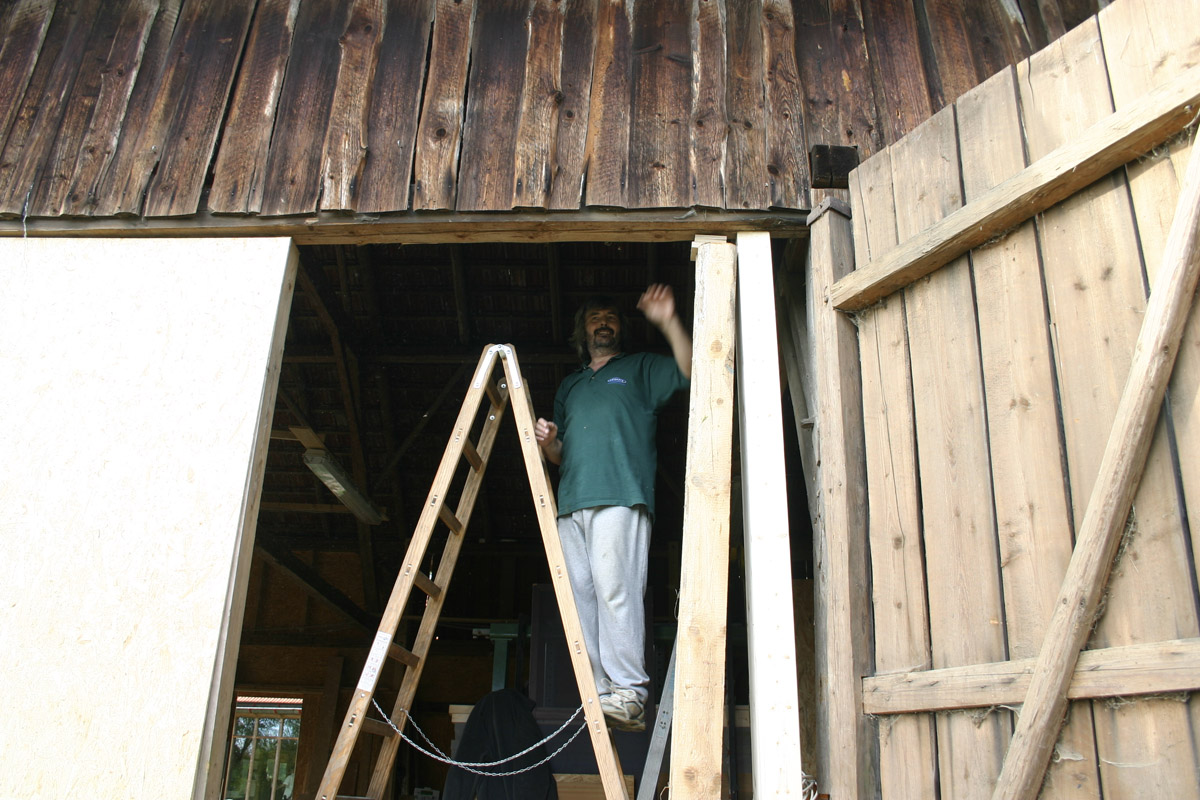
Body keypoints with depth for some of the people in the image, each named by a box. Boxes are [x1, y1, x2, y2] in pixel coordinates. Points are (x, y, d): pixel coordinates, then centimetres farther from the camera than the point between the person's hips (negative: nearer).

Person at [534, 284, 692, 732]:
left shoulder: (641, 369, 20)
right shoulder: (570, 386, 32)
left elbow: (688, 372, 0)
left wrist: (669, 323, -10)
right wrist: (548, 444, 7)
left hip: (621, 497, -5)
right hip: (572, 502, 5)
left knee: (614, 587, -19)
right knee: (582, 596, -3)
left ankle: (629, 694, -18)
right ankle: (600, 695, -2)